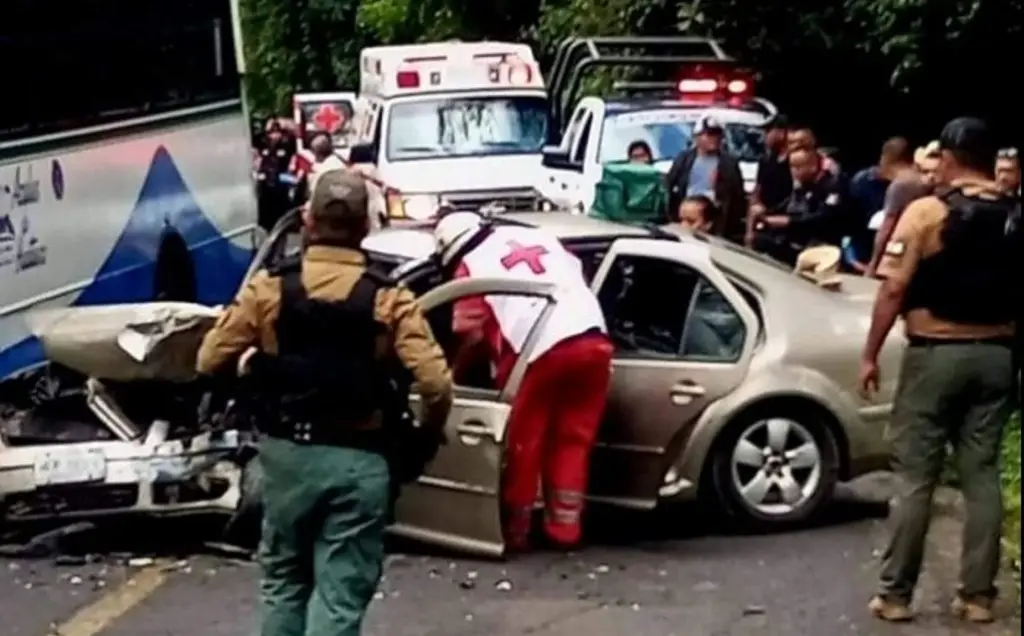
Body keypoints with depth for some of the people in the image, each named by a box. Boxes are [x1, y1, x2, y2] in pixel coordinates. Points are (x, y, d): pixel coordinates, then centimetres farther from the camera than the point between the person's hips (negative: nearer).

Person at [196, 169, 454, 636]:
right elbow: (436, 384, -16)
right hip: (357, 459, -2)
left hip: (286, 452, 3)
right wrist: (428, 434, 4)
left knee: (284, 580, 22)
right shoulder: (389, 300, -10)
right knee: (341, 595, 3)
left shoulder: (269, 289, -5)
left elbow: (209, 362, 0)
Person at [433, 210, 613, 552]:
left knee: (523, 445, 10)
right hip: (593, 340, 5)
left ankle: (514, 532, 18)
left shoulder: (471, 266, 13)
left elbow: (470, 332, 10)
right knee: (573, 440, 16)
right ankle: (565, 529, 20)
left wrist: (454, 372, 26)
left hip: (543, 351, -5)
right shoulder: (539, 236, 27)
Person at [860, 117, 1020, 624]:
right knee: (982, 474, 9)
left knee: (915, 477, 1)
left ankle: (895, 593, 4)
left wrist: (870, 354, -6)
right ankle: (977, 595, 12)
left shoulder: (927, 212, -10)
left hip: (936, 354, -4)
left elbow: (894, 290, -13)